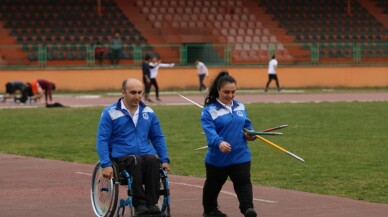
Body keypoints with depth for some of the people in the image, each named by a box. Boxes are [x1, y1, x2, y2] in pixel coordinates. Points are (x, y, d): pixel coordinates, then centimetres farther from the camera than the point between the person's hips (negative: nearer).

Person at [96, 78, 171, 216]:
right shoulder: (110, 113, 2)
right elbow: (102, 140, -3)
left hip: (146, 154, 3)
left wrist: (165, 160, 8)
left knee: (153, 159, -33)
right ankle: (139, 205, -33)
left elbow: (158, 138, 20)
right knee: (135, 160, -37)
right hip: (122, 157, -3)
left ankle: (152, 204, -30)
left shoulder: (148, 113, 14)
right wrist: (106, 164, -15)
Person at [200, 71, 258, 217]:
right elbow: (210, 131, -26)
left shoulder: (240, 107, 7)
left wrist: (250, 133, -5)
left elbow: (246, 125, 18)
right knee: (213, 185, 17)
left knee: (243, 182, -14)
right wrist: (219, 142, -45)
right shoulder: (209, 110, -12)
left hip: (240, 155, 3)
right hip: (217, 157, -3)